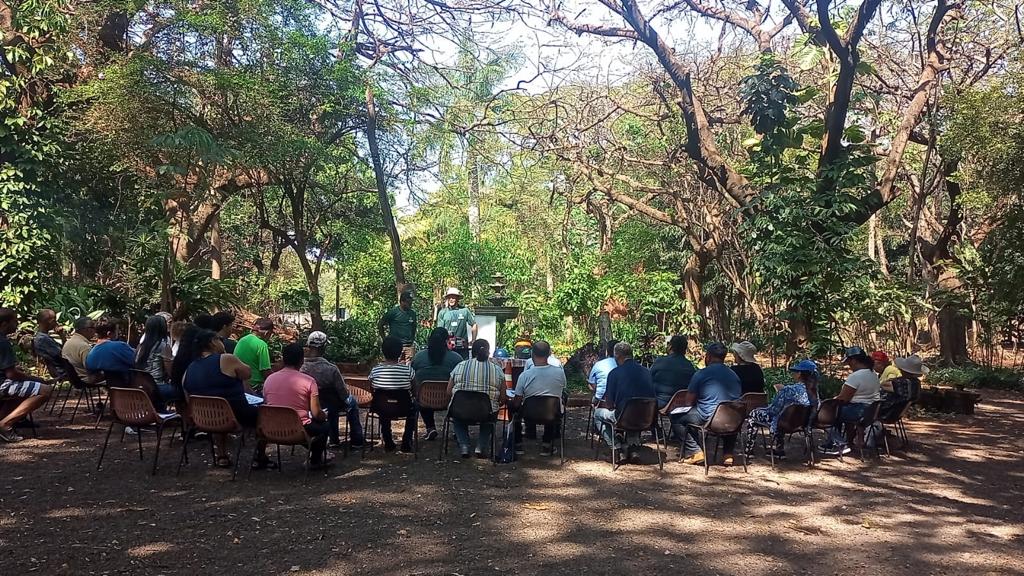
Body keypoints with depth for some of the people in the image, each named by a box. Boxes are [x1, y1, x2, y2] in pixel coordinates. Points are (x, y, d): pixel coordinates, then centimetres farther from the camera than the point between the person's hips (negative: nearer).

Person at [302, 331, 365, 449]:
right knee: (352, 400, 28)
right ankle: (356, 441, 31)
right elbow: (344, 394, -19)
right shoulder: (331, 368, -30)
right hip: (330, 407, -3)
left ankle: (334, 440, 42)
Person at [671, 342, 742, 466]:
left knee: (676, 417, 13)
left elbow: (688, 402, 2)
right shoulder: (734, 375, 14)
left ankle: (694, 452, 2)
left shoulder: (701, 374, -2)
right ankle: (728, 454, 27)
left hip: (708, 419, -6)